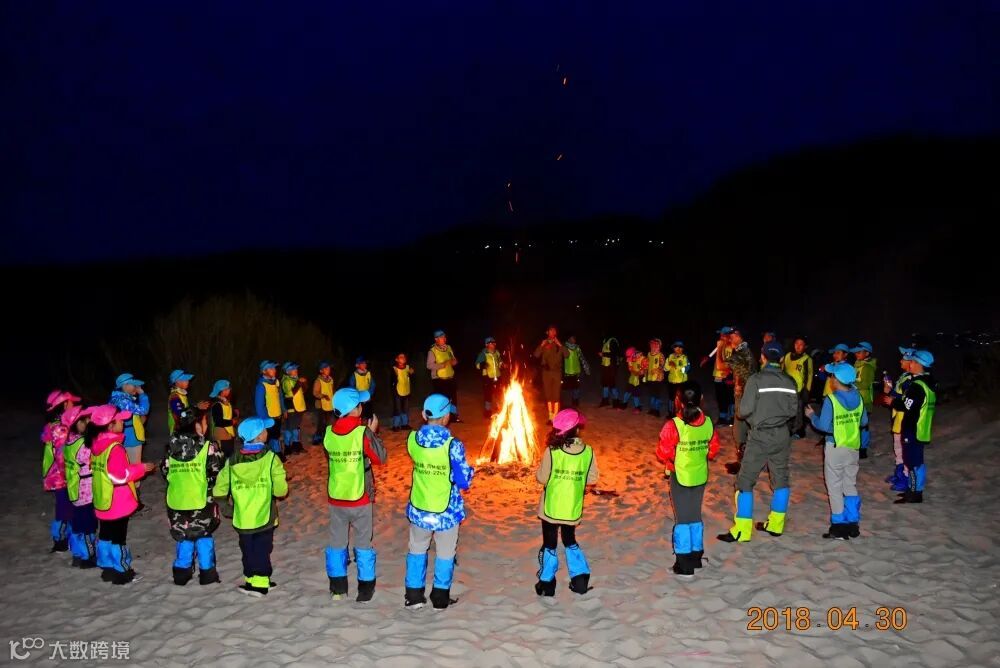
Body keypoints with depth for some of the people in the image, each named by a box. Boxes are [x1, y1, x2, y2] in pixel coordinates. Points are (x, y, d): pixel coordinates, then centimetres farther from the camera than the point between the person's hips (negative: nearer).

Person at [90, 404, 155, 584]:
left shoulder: (96, 444, 3)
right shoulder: (115, 448, -24)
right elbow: (120, 475, -25)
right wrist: (142, 468, -14)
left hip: (102, 501, 8)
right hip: (117, 502, -8)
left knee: (105, 534, 17)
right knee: (118, 536, 3)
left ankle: (107, 567, 28)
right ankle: (121, 571, 12)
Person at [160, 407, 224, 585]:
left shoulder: (172, 446, 1)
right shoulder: (208, 447, -14)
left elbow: (165, 471, 6)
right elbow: (216, 471, -12)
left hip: (177, 500, 4)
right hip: (201, 500, -4)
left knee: (184, 536, 17)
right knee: (204, 535, 11)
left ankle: (182, 573, 23)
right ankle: (207, 573, 15)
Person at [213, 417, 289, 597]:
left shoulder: (232, 460, -3)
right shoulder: (270, 458, -14)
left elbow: (219, 491, 0)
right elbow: (280, 490, -16)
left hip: (242, 519, 3)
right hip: (264, 517, -3)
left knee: (248, 551, 16)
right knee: (262, 550, 8)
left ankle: (251, 580, 24)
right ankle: (260, 583, 10)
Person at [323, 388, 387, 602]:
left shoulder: (329, 433, -5)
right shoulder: (363, 433, -19)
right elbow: (380, 458, -9)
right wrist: (373, 432, 0)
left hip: (335, 497, 3)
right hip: (360, 498, -3)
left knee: (337, 542, 15)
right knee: (363, 543, 11)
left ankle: (338, 588, 23)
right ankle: (365, 589, 18)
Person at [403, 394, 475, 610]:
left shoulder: (412, 439, -11)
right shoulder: (453, 445, -22)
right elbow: (464, 481, -18)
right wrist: (470, 470, 3)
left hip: (419, 509, 3)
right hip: (446, 511, -3)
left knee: (417, 551, 21)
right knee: (445, 554, 16)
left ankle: (414, 596, 27)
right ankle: (440, 598, 26)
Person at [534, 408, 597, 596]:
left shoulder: (551, 451, -18)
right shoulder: (588, 451, -12)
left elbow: (542, 478, -11)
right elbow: (592, 479, -5)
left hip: (551, 507, -2)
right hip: (573, 509, 2)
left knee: (549, 544, 13)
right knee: (570, 541, 24)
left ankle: (546, 584, 20)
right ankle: (580, 579, 22)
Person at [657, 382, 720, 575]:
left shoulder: (673, 425, -21)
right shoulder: (708, 423, -6)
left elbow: (664, 453, -15)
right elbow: (713, 450, 3)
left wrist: (669, 464, 4)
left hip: (680, 477, -4)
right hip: (701, 476, 4)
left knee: (682, 518, 7)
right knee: (696, 516, 19)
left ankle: (684, 564, 12)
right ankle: (696, 557, 29)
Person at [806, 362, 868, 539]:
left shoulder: (831, 400, -18)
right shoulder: (858, 397, -1)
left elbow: (823, 425, -19)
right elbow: (864, 421, 6)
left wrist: (812, 415, -2)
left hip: (835, 447, -5)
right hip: (853, 447, 6)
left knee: (835, 487, 5)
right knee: (851, 486, 16)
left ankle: (839, 527, 8)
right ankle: (853, 525, 21)